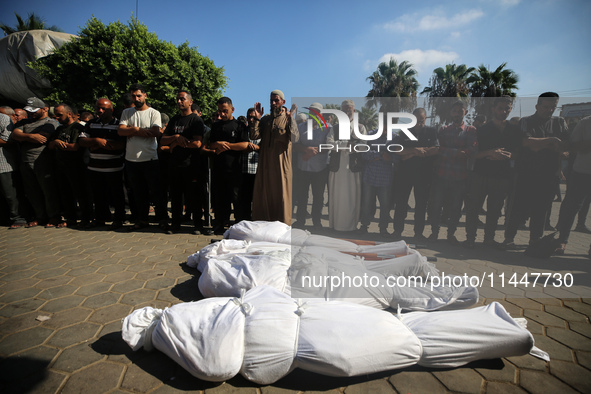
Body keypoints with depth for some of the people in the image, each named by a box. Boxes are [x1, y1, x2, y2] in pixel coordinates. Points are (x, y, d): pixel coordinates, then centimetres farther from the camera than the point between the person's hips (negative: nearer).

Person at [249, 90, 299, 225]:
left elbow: (295, 138, -15)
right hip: (265, 163, 4)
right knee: (263, 194, 9)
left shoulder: (288, 118, 2)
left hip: (281, 163, -4)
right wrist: (257, 118, -6)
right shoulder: (265, 119, 13)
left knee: (282, 195, 2)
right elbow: (254, 136, 1)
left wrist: (289, 118, -23)